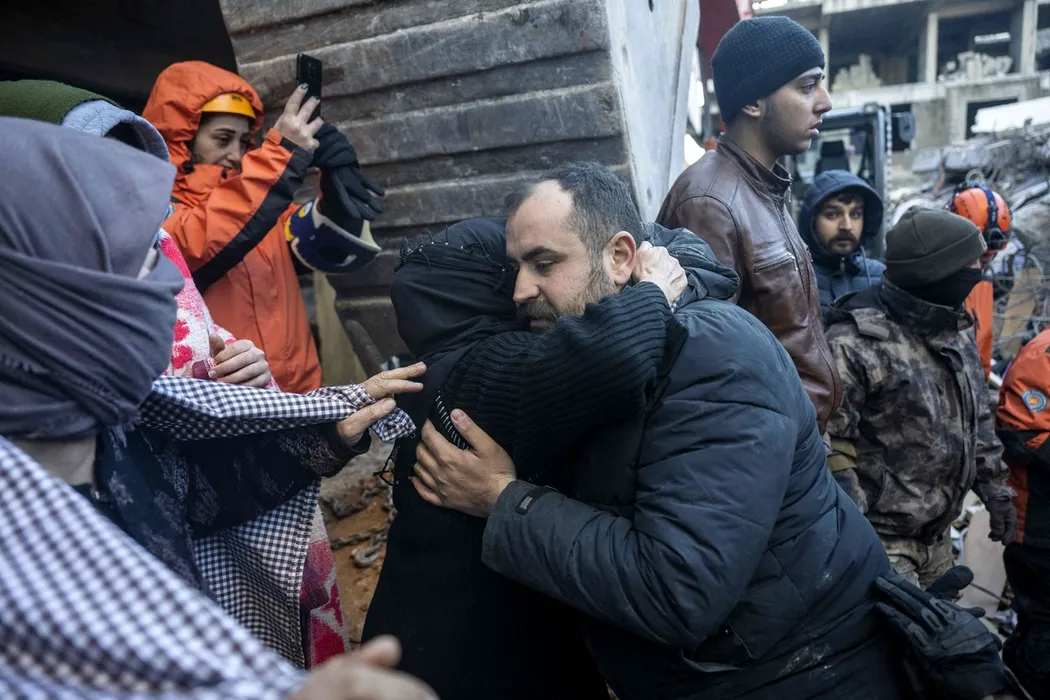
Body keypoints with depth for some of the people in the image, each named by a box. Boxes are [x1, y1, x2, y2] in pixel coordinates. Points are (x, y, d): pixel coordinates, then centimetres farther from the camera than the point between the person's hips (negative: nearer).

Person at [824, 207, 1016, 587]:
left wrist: (996, 492, 18)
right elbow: (827, 447, -23)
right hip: (880, 540, -8)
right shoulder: (855, 344, -23)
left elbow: (977, 421, 18)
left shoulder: (956, 331, 6)